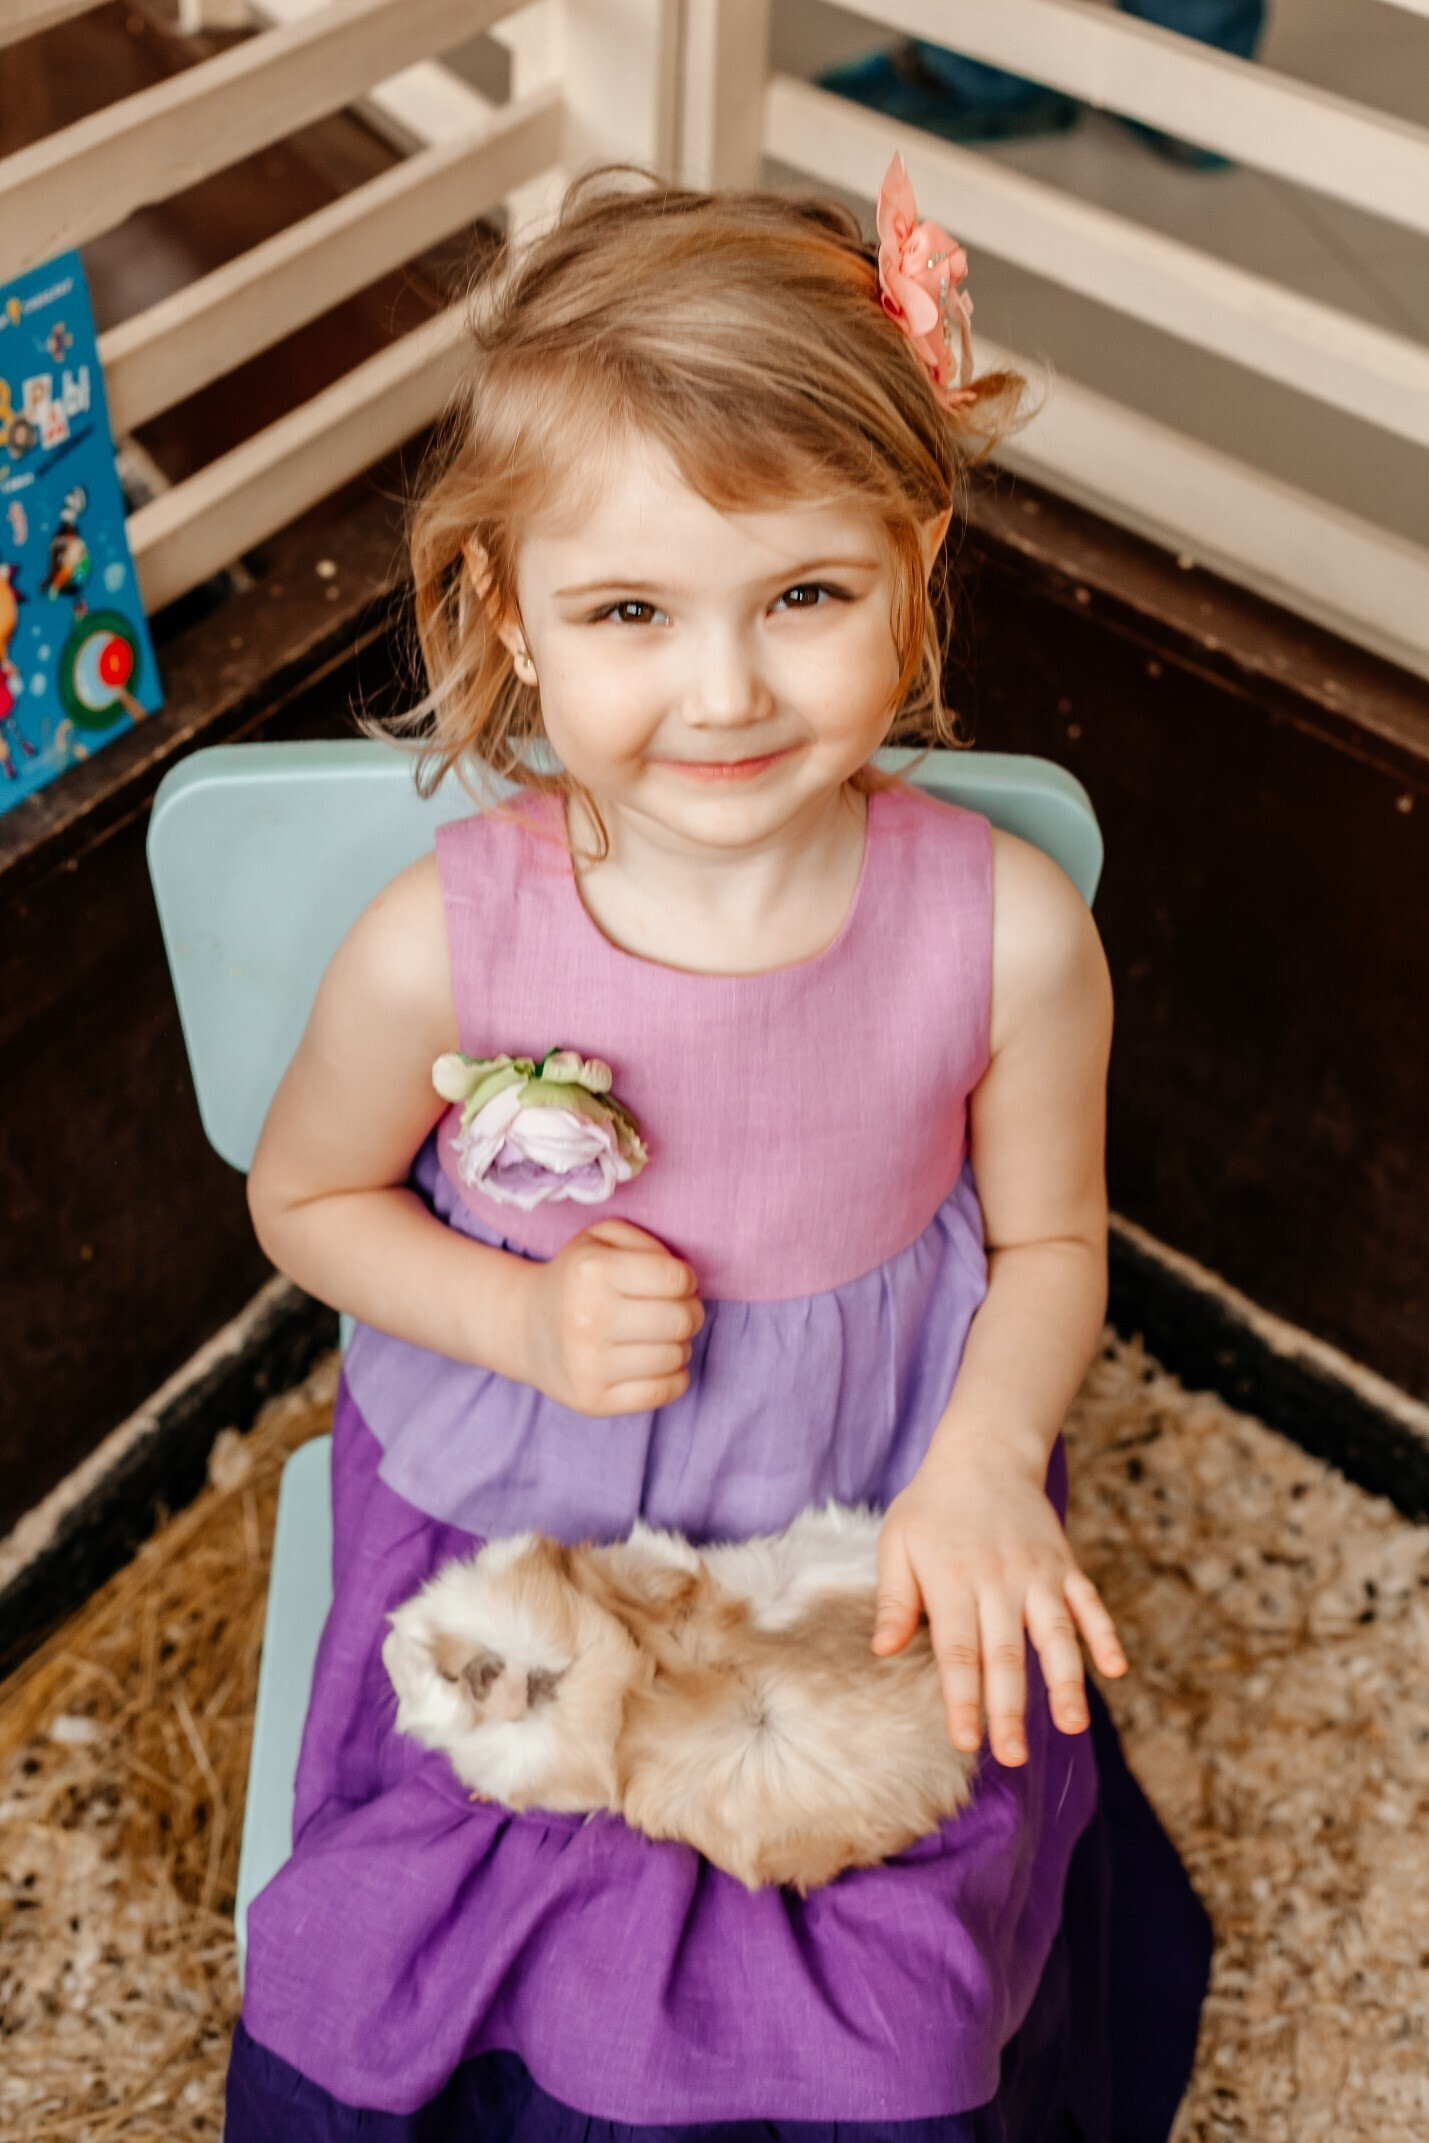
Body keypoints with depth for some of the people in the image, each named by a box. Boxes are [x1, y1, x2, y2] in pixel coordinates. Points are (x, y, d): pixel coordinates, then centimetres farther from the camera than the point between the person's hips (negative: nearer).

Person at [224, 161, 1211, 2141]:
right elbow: (306, 1197, -2)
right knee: (424, 1973, -1)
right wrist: (523, 1320, -18)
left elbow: (1049, 1238, -3)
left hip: (879, 1521, 1)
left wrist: (985, 1466, -20)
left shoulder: (1006, 929, -20)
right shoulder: (442, 946, -22)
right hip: (506, 1518, 0)